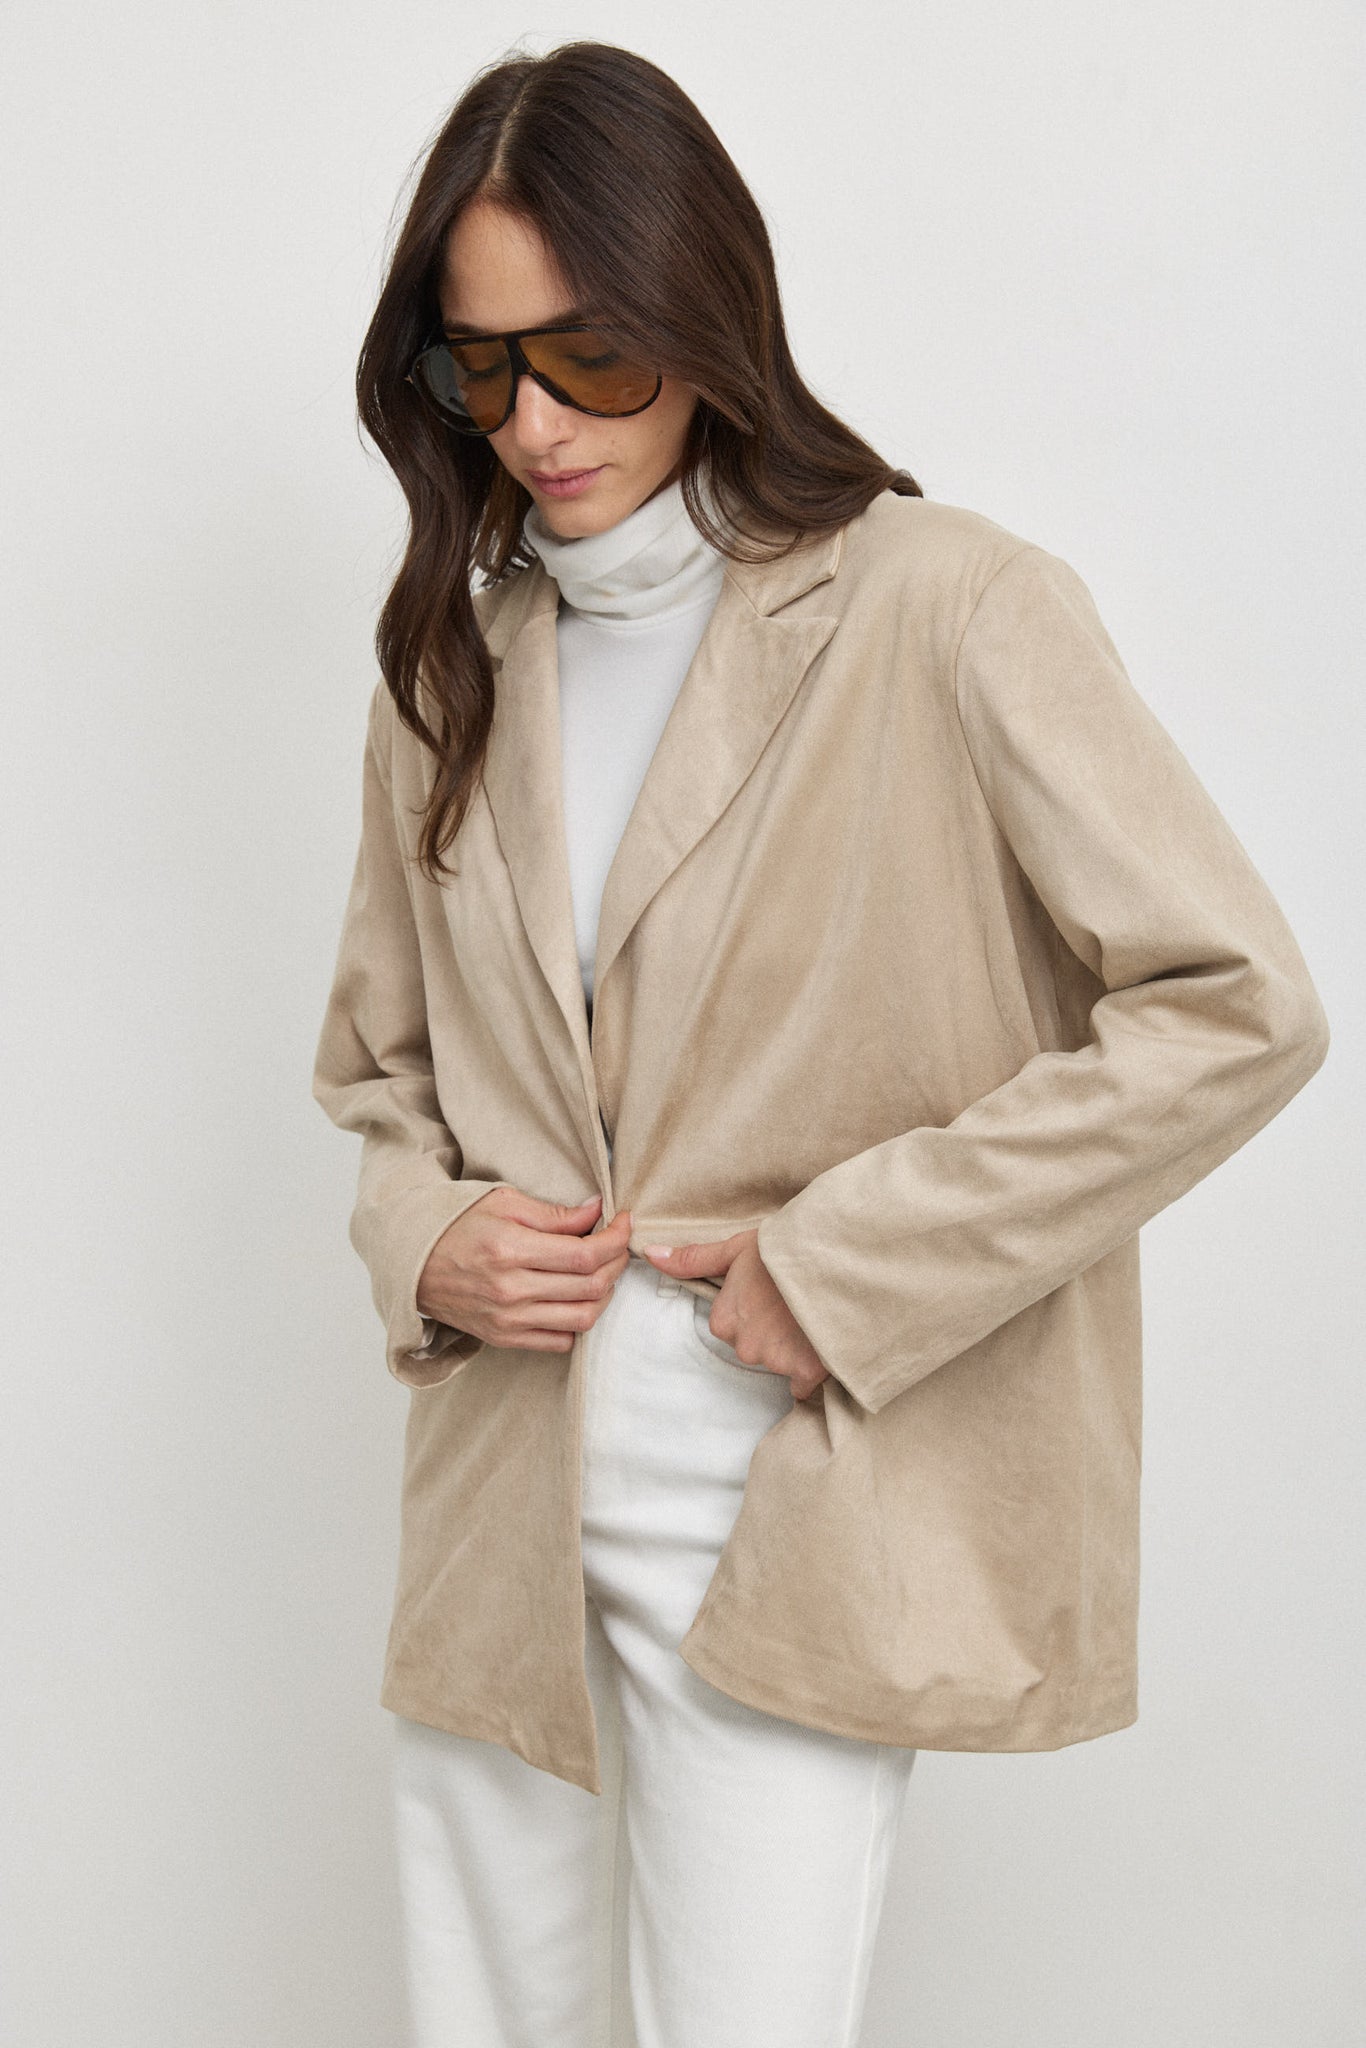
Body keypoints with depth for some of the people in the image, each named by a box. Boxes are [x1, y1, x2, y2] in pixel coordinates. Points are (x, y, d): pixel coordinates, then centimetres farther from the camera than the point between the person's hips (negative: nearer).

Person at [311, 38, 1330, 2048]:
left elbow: (1233, 1010, -14)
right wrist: (425, 1240, -4)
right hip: (499, 1522, 5)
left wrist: (841, 1261, -15)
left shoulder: (941, 613, -10)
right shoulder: (451, 657, 8)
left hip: (794, 1531, -5)